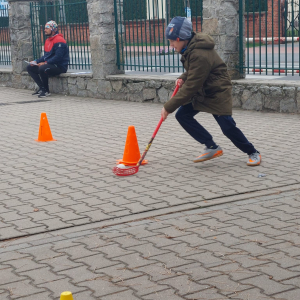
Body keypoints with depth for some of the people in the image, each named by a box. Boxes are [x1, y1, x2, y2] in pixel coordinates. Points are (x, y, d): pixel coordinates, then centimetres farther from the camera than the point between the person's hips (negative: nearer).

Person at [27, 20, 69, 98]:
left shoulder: (59, 40, -15)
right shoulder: (48, 40, 16)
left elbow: (58, 57, -24)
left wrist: (45, 63, -25)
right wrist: (36, 61, 5)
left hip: (59, 67, -10)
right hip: (50, 65, 10)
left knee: (42, 68, -36)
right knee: (30, 67, 6)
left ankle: (46, 91, -17)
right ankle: (42, 88, -1)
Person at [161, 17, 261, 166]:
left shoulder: (200, 55, -32)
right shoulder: (190, 48, -2)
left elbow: (190, 87, -31)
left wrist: (169, 107, -26)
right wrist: (183, 78, -3)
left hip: (217, 92, -9)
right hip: (201, 91, 9)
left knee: (227, 127, -10)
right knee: (182, 115, -4)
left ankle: (253, 153, 13)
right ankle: (212, 148, 1)